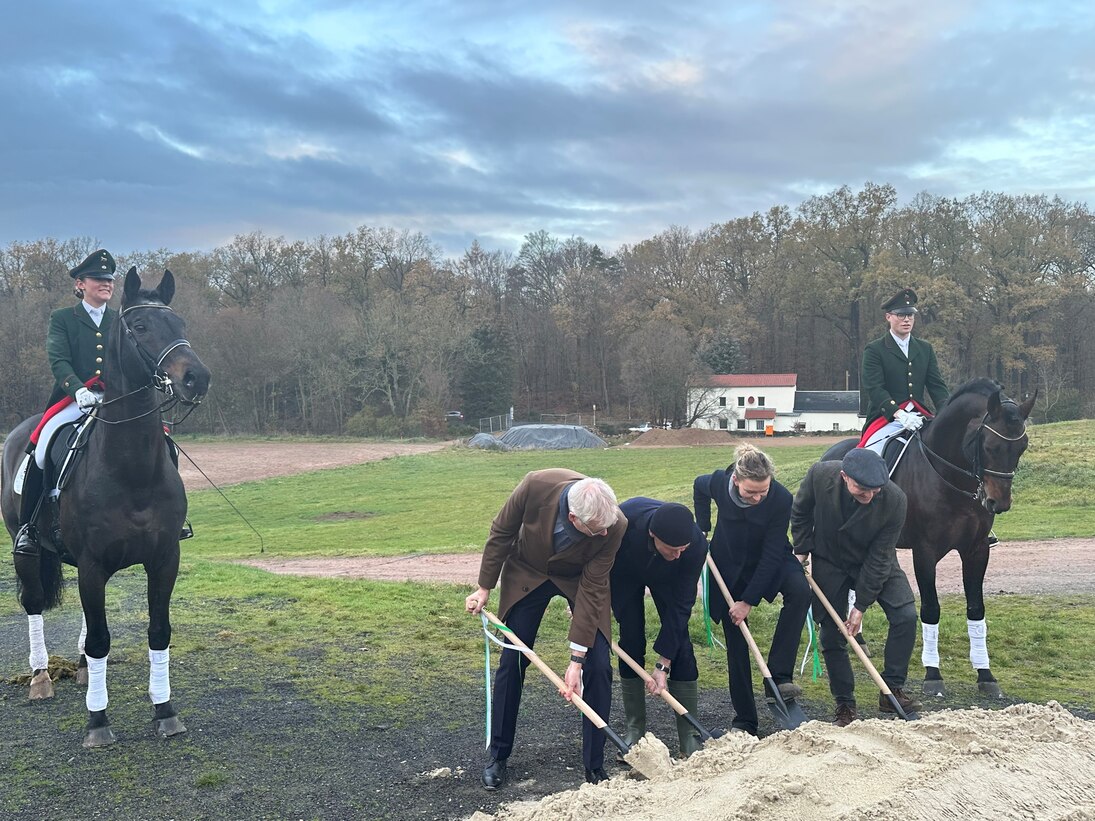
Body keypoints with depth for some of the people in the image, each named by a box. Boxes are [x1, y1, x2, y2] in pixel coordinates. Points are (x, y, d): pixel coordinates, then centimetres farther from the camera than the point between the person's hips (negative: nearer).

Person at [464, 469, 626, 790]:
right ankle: (498, 756, 20)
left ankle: (594, 766, 8)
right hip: (527, 573, 1)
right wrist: (485, 587, -7)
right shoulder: (536, 486, -36)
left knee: (598, 666, -8)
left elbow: (591, 590, -26)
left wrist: (577, 660, -25)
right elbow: (501, 532, -16)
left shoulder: (615, 526, -34)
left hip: (578, 579, 0)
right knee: (511, 661, 2)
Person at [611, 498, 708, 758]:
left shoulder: (697, 544, -39)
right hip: (624, 573, 0)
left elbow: (680, 604, -30)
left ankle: (690, 737, -3)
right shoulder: (623, 519, -43)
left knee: (679, 643, -10)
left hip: (666, 578, 0)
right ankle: (635, 730, 5)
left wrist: (663, 665, -27)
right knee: (631, 642, -8)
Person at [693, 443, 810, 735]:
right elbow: (699, 486, 2)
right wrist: (702, 528, -2)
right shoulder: (718, 483, -26)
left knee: (800, 591, -32)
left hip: (769, 561, -1)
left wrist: (749, 600, -24)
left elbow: (771, 555, -25)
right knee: (736, 642, 0)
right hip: (729, 563, 1)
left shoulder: (781, 498, -30)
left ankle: (779, 675, -26)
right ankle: (744, 720, 11)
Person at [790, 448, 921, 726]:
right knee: (831, 633, 0)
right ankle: (844, 705, 14)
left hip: (875, 563, 0)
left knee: (906, 616, -15)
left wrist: (861, 605, -21)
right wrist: (802, 550, -5)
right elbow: (800, 513, -4)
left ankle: (892, 690, 0)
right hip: (829, 562, 0)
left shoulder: (894, 499, -30)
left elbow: (879, 558, -23)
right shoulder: (820, 475, -28)